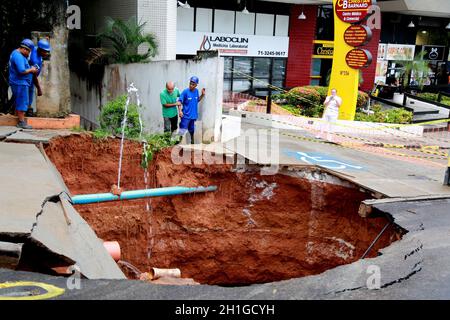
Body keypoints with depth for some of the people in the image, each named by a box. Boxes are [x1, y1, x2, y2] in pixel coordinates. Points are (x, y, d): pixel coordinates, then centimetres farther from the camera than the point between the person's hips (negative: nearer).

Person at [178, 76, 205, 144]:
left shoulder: (196, 91, 1)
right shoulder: (185, 91, -14)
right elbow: (180, 101, -15)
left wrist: (202, 95, 0)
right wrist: (180, 110, -27)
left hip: (193, 115, 5)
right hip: (186, 115, -5)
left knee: (192, 130, 21)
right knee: (182, 131, -8)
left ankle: (192, 142, 37)